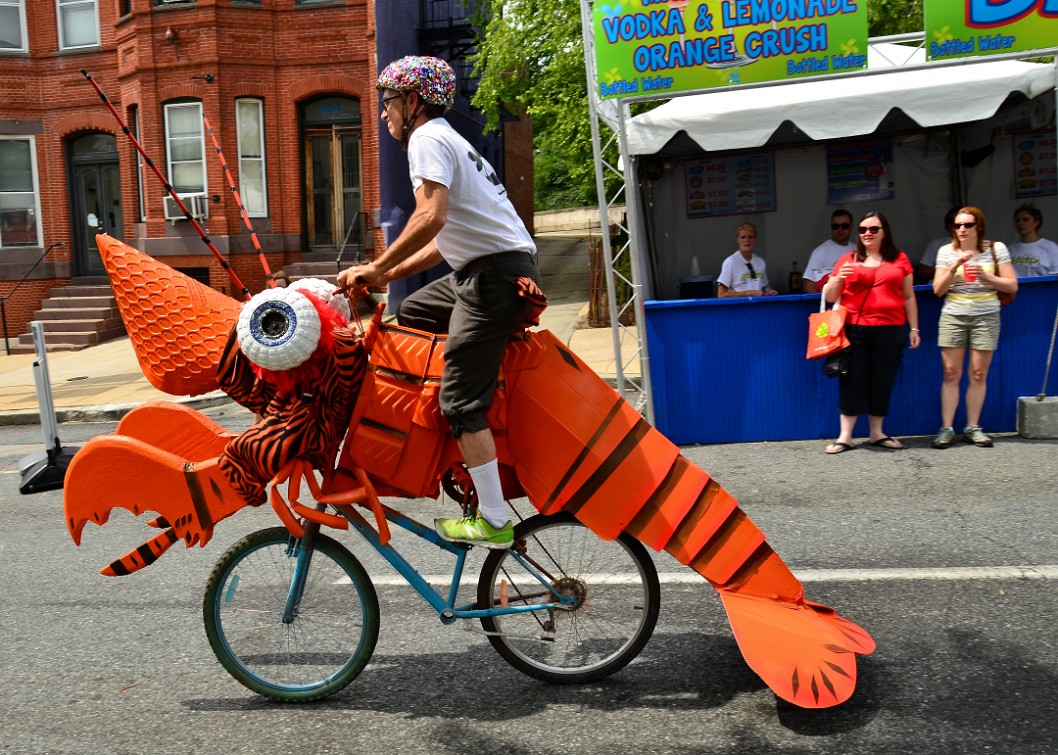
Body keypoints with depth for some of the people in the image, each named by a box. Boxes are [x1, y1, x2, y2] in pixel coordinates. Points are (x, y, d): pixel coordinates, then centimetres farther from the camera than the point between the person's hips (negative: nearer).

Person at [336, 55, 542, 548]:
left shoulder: (427, 139, -6)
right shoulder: (446, 139, 26)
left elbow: (431, 217, -24)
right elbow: (445, 236, 23)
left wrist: (376, 267, -14)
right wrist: (387, 274, 17)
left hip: (497, 273, -11)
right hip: (481, 268, 11)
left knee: (462, 399, -10)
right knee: (405, 318, 23)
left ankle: (493, 523, -5)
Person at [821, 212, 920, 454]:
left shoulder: (900, 259, 10)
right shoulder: (847, 259, 7)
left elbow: (908, 297, 13)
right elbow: (829, 297, 8)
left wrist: (914, 328, 9)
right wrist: (839, 278, -11)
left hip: (890, 330, 1)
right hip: (854, 330, -1)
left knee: (882, 382, 6)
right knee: (852, 381, 0)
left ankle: (877, 433, 19)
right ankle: (845, 436, 4)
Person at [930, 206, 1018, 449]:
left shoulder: (996, 249, 2)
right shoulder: (946, 251, 4)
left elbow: (1012, 286, 0)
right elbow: (938, 290, 0)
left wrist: (986, 277, -15)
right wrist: (954, 268, -14)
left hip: (986, 317, 0)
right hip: (953, 317, 0)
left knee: (979, 374, 1)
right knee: (951, 374, -1)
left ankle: (972, 428, 10)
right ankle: (946, 428, 2)